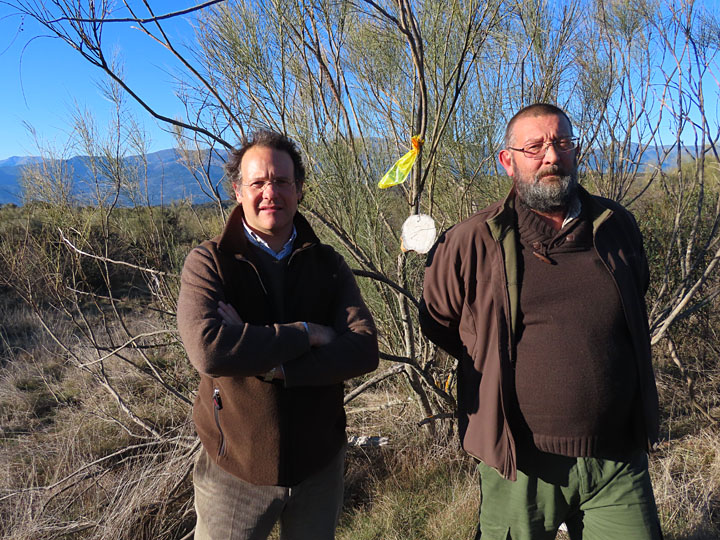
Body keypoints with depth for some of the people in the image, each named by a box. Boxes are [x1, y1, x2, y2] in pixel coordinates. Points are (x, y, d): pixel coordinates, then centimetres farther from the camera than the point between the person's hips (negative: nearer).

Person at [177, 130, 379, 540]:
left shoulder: (327, 264, -1)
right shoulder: (209, 262, -10)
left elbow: (365, 350, -15)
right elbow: (208, 349, -27)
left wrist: (268, 364, -24)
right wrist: (306, 333, -21)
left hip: (320, 466, 3)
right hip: (235, 471, -2)